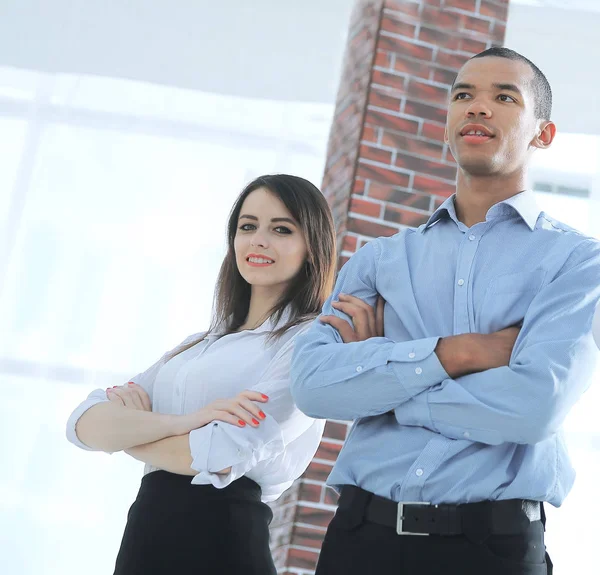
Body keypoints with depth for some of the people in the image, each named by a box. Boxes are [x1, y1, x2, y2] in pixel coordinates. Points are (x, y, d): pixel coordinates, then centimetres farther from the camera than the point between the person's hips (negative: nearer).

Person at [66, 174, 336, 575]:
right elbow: (84, 423, 1)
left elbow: (218, 456, -19)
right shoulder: (196, 346, 13)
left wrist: (123, 428, 1)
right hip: (142, 540, 6)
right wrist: (183, 422, -18)